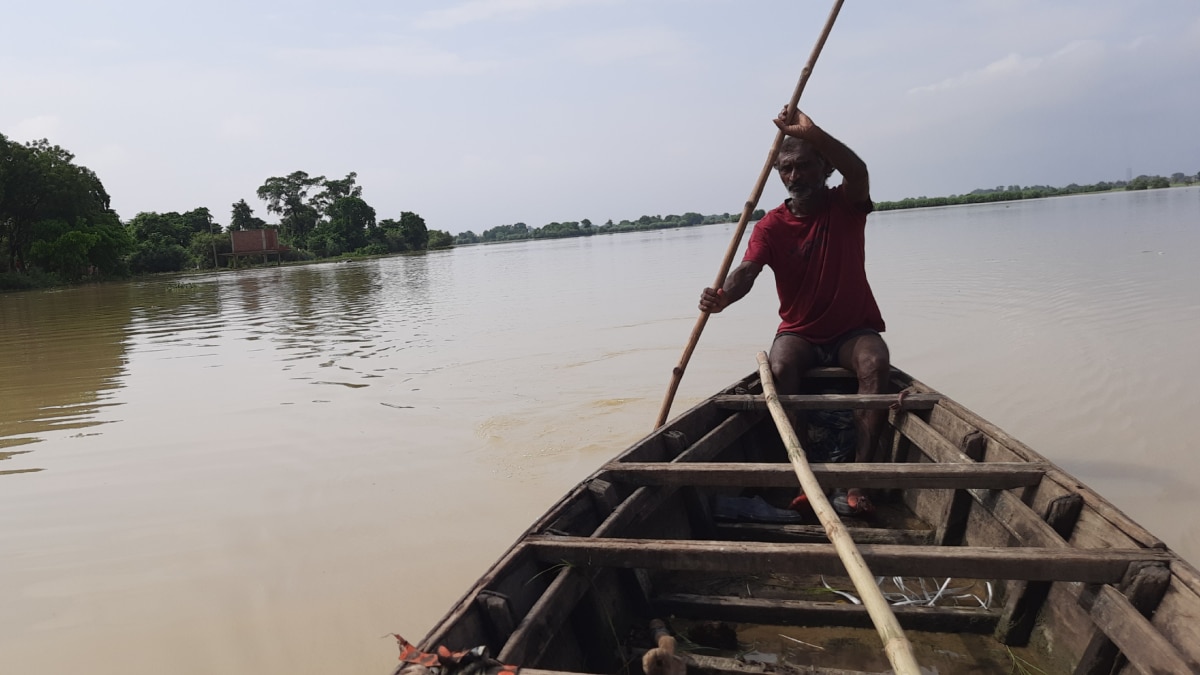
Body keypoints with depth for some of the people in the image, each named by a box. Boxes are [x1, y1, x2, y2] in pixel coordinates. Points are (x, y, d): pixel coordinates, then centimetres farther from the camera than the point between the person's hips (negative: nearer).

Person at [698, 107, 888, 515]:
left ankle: (857, 483, -35)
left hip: (854, 331, 0)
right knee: (781, 367, -32)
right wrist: (723, 297, -47)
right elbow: (748, 269, -23)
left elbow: (858, 172, -28)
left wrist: (812, 134, -44)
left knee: (875, 363, -32)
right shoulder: (771, 226, -5)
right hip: (799, 333, 0)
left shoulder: (846, 206, -4)